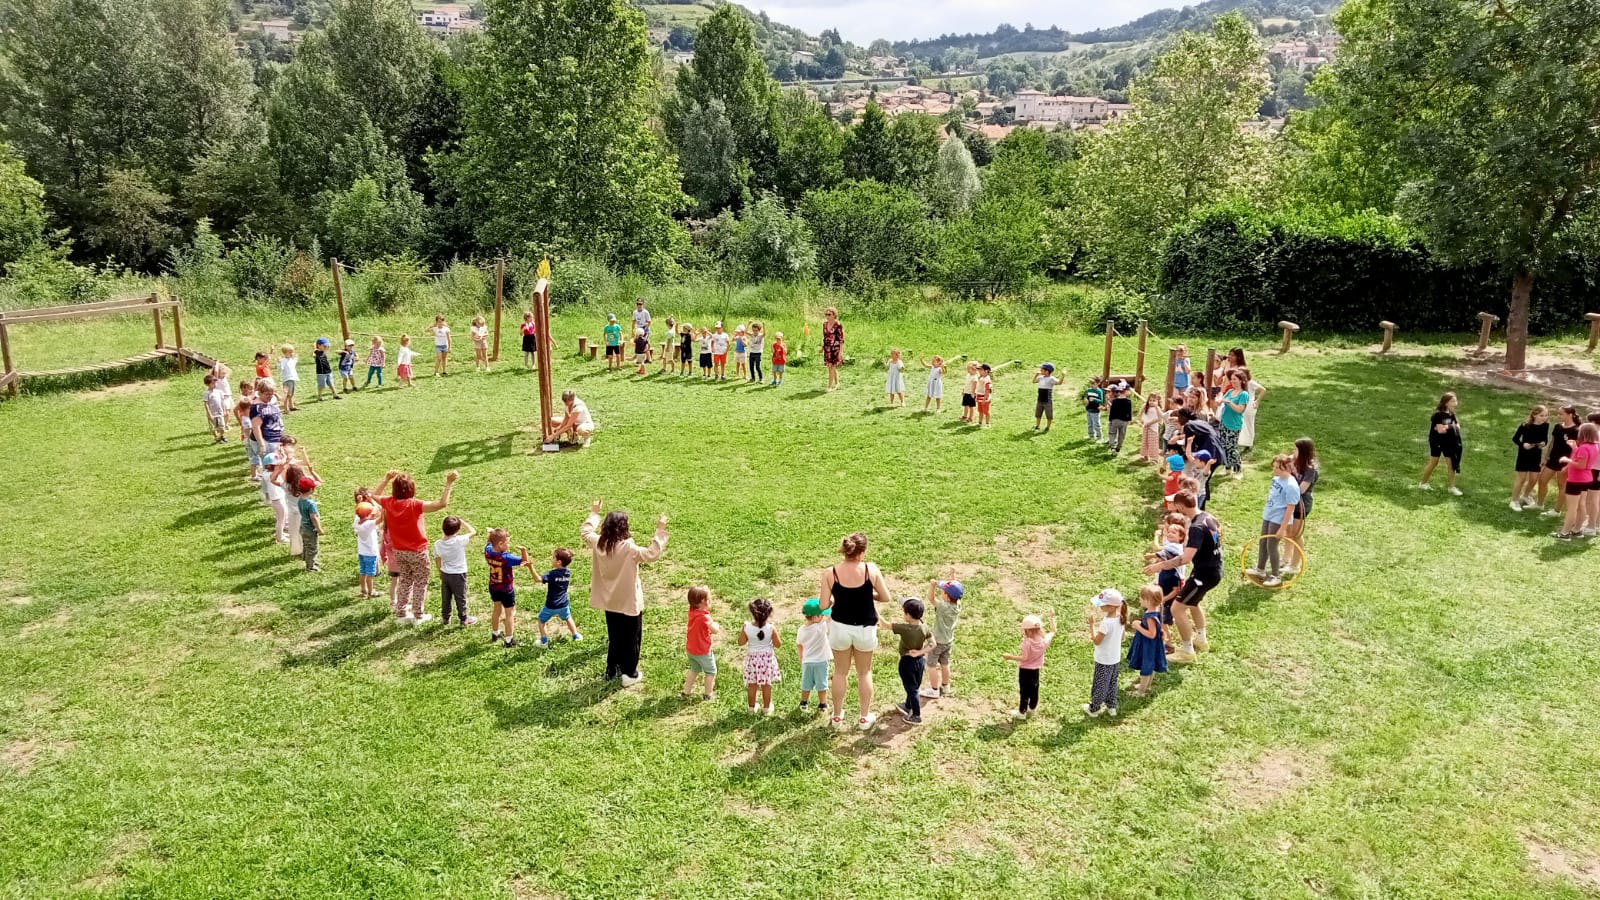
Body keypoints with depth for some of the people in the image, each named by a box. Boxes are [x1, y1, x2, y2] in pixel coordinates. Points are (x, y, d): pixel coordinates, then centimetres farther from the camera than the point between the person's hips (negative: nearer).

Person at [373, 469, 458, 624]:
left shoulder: (389, 503, -10)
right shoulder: (415, 505, -27)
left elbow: (374, 495, 14)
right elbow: (442, 504, -37)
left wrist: (386, 479, 12)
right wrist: (448, 484, -34)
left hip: (399, 551, 6)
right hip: (417, 551, -5)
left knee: (404, 580, 22)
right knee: (420, 583, 11)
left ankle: (401, 613, 28)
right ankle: (418, 616, 17)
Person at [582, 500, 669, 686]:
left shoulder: (598, 543, -9)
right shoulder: (628, 548, -28)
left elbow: (585, 531, 11)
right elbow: (653, 554, -32)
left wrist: (594, 513, 19)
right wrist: (660, 531, -29)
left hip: (610, 602, 6)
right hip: (629, 603, -6)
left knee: (614, 637, 24)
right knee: (631, 638, 11)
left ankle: (612, 670, 35)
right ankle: (629, 674, 20)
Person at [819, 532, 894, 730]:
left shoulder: (830, 573, -14)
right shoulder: (871, 569, -15)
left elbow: (824, 605, -11)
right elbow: (885, 598, -6)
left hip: (840, 628, 0)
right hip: (865, 629, 0)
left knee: (840, 672, 19)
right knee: (864, 673, 19)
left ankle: (837, 716, 32)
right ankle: (865, 717, 30)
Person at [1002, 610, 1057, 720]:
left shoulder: (1027, 642, -28)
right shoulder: (1044, 640, -13)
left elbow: (1024, 658, -26)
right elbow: (1053, 631, 4)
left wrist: (1010, 657, -19)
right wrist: (1052, 617, 11)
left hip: (1025, 670, -5)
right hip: (1035, 670, 5)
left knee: (1024, 691, 8)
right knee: (1034, 690, 20)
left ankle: (1022, 712, 20)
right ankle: (1031, 709, 37)